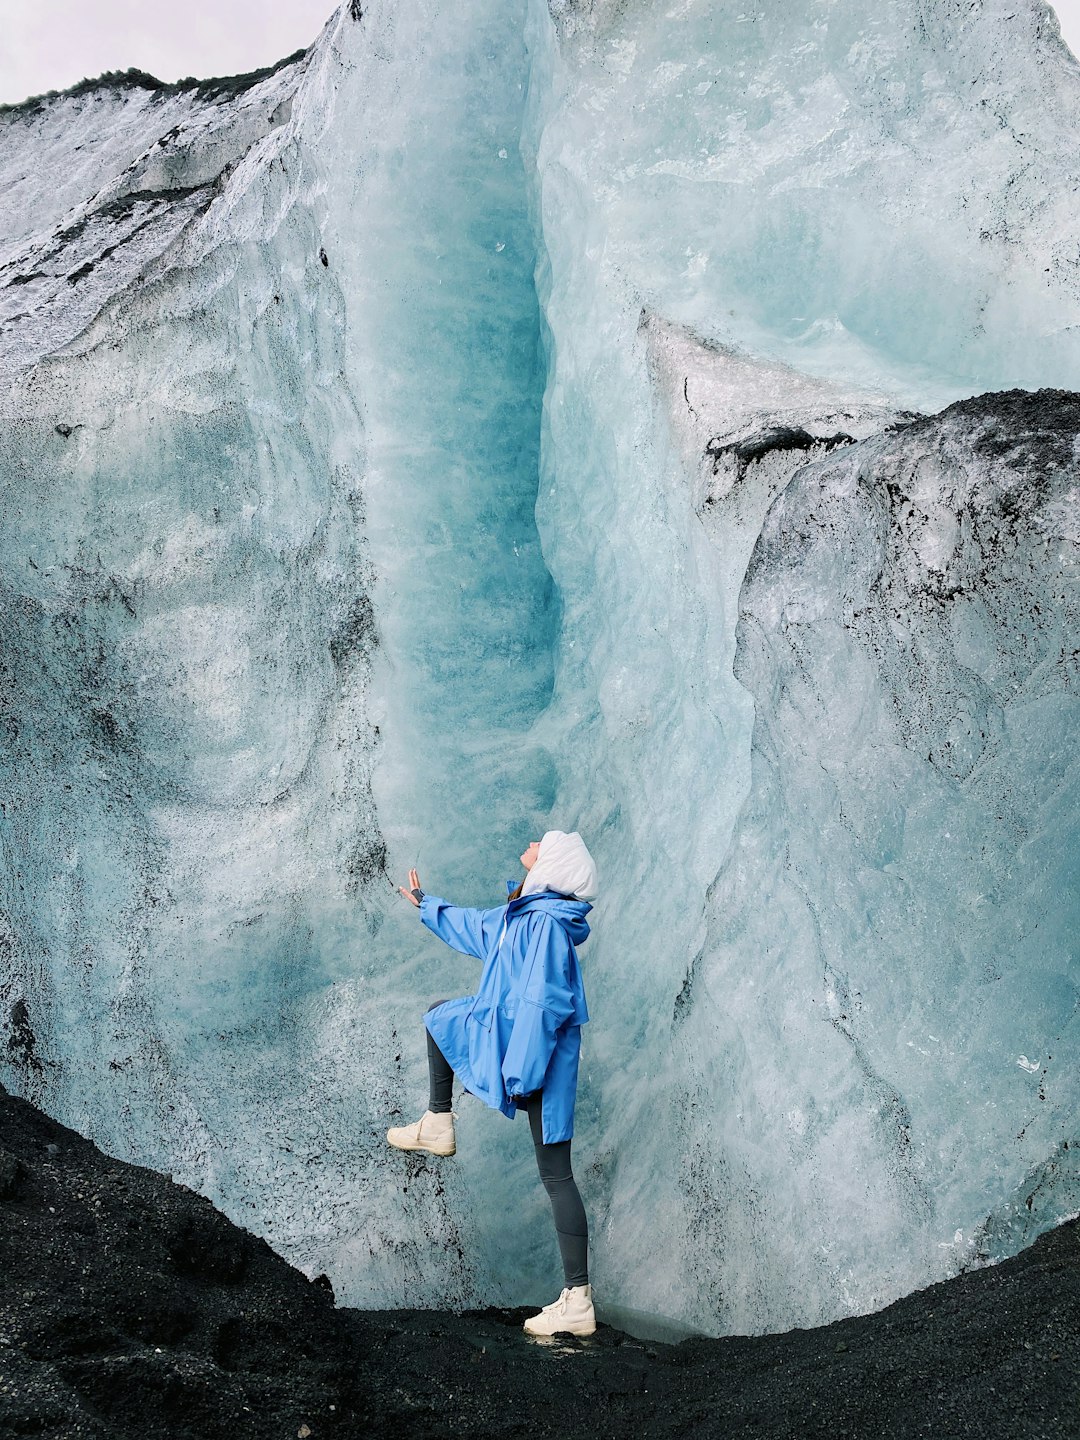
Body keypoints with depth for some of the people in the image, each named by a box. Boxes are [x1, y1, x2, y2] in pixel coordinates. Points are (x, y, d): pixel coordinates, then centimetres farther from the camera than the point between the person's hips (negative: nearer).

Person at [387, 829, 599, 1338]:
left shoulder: (547, 923, -27)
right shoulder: (520, 913, 3)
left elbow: (542, 1005, -28)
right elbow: (477, 928, 24)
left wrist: (519, 1076, -24)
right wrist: (426, 906, 38)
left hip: (537, 1054, -10)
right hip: (502, 1027, 10)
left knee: (555, 1175, -4)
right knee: (441, 1015, 28)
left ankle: (577, 1301, 3)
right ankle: (438, 1124, 36)